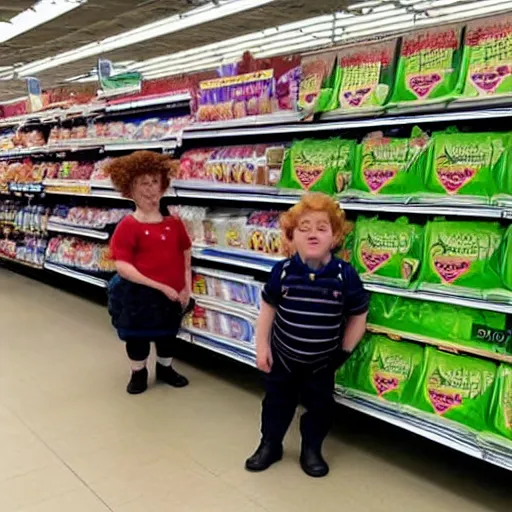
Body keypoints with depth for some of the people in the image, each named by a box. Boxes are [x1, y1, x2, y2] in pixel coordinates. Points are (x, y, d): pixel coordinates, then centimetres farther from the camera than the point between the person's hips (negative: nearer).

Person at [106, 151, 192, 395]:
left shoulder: (174, 223, -1)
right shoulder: (128, 226, -16)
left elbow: (186, 256, 8)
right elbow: (123, 267, -22)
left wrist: (186, 287, -3)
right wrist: (160, 286, -24)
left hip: (172, 295, 5)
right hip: (139, 294, -4)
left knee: (168, 334, 22)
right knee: (137, 336, 14)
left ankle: (165, 369, 47)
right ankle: (138, 373, 40)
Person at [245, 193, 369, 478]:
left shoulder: (345, 275, -20)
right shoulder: (283, 271, -17)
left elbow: (358, 316, -7)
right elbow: (268, 308, -4)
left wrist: (343, 353, -3)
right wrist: (262, 347, -4)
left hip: (322, 361, 0)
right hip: (282, 356, 1)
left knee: (320, 406, 15)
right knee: (277, 402, 18)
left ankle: (312, 450, 38)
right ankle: (270, 445, 39)